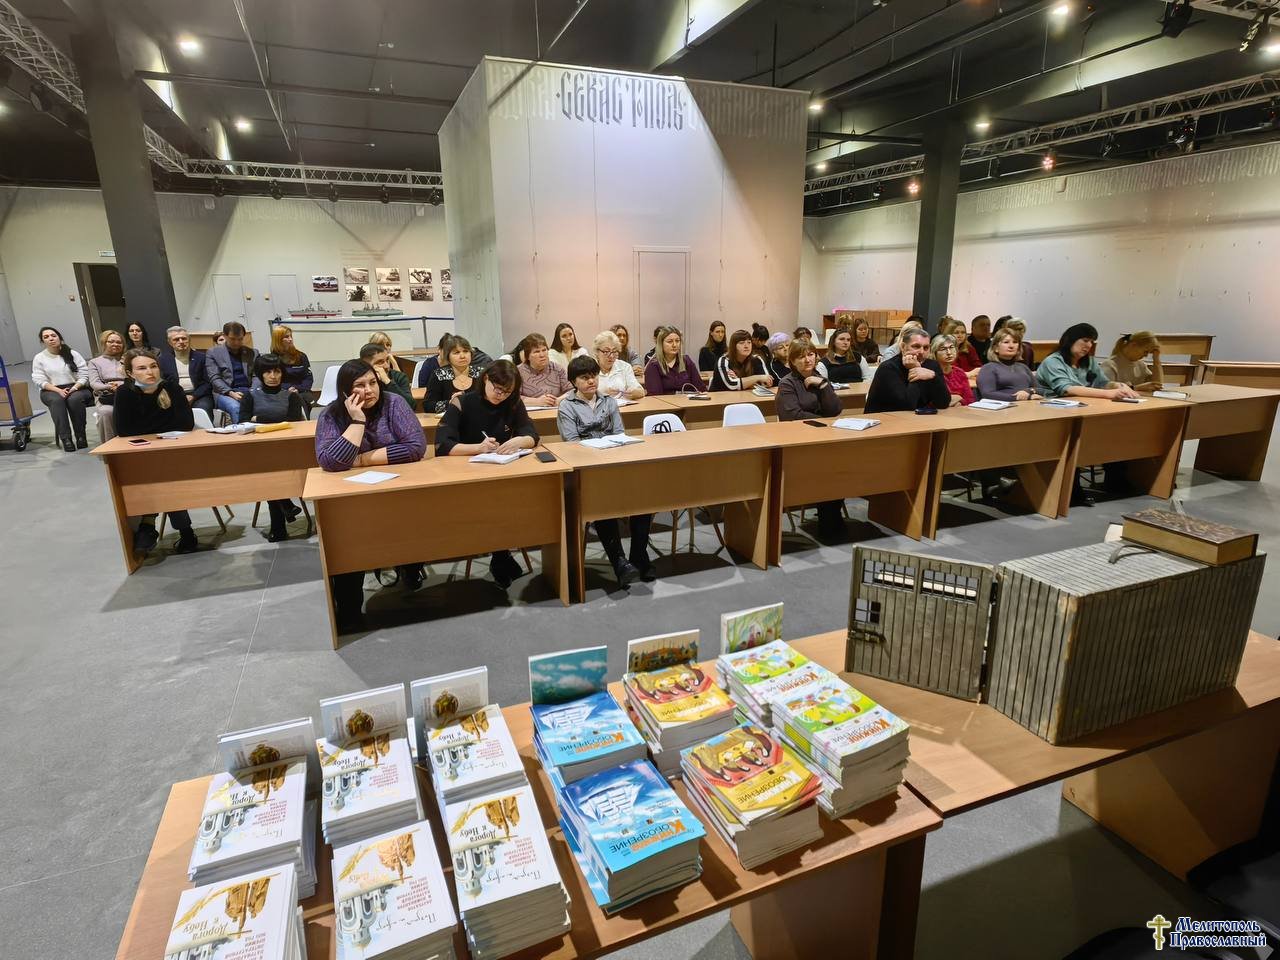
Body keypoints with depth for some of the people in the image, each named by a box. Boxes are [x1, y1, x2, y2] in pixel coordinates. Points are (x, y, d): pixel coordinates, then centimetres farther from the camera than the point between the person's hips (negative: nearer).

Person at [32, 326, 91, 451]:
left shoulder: (73, 354, 7)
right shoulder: (39, 358, 8)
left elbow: (84, 375, 1)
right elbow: (39, 380, 0)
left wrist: (74, 388, -16)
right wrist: (58, 390, -17)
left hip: (76, 388, -1)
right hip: (52, 391, 1)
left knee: (74, 399, -35)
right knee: (57, 400, -34)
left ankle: (80, 436, -28)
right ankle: (65, 438, -38)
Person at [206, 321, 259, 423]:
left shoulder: (253, 353, 19)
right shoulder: (213, 352, 11)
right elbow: (214, 378, 2)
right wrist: (230, 393, -15)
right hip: (224, 393, -2)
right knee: (236, 408, -37)